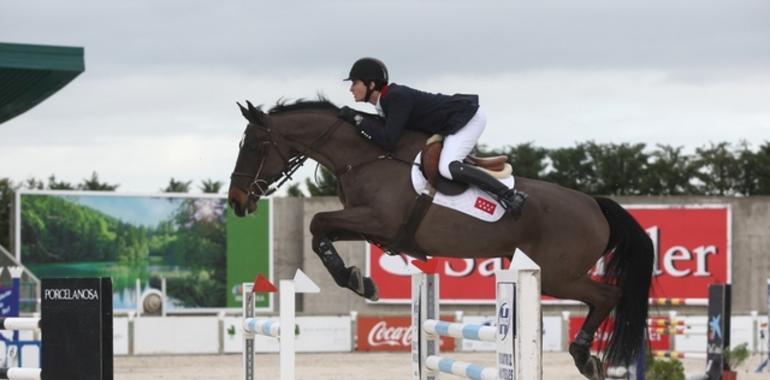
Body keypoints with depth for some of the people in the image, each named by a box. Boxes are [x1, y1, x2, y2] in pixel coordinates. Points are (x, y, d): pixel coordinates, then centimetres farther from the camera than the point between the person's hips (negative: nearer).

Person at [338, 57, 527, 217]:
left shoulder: (397, 98, -24)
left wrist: (356, 118, -25)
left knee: (447, 167, -26)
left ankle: (511, 196, -24)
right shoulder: (387, 98, 5)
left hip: (469, 117, -11)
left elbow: (388, 141, -31)